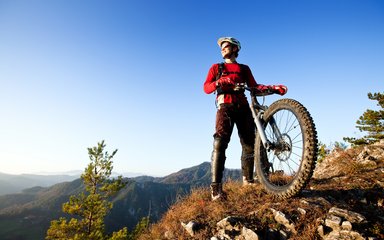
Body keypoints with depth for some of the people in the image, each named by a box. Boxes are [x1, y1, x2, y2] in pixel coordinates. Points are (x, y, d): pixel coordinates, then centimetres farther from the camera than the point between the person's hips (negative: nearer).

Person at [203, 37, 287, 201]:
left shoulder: (244, 68, 25)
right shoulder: (216, 68, 21)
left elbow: (254, 86, 13)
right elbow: (206, 88, 7)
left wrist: (274, 88, -2)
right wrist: (218, 83, -15)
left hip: (243, 107, 3)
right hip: (225, 106, -3)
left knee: (249, 143, -2)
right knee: (220, 143, -21)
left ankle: (248, 179, 15)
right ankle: (216, 187, -24)